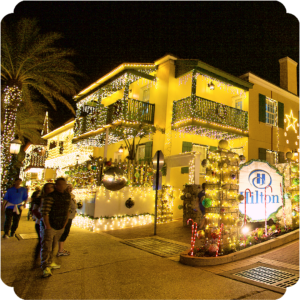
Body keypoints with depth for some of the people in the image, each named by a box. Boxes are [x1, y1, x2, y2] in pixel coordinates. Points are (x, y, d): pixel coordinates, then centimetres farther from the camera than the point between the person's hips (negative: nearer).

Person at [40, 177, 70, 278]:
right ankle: (45, 267, 6)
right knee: (46, 247, -3)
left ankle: (49, 262, 35)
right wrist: (47, 226, -20)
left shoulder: (67, 196, 4)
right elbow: (44, 212, -20)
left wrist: (64, 224, 12)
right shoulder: (50, 197, -18)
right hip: (49, 227, -6)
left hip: (60, 228, 7)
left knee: (53, 246, 20)